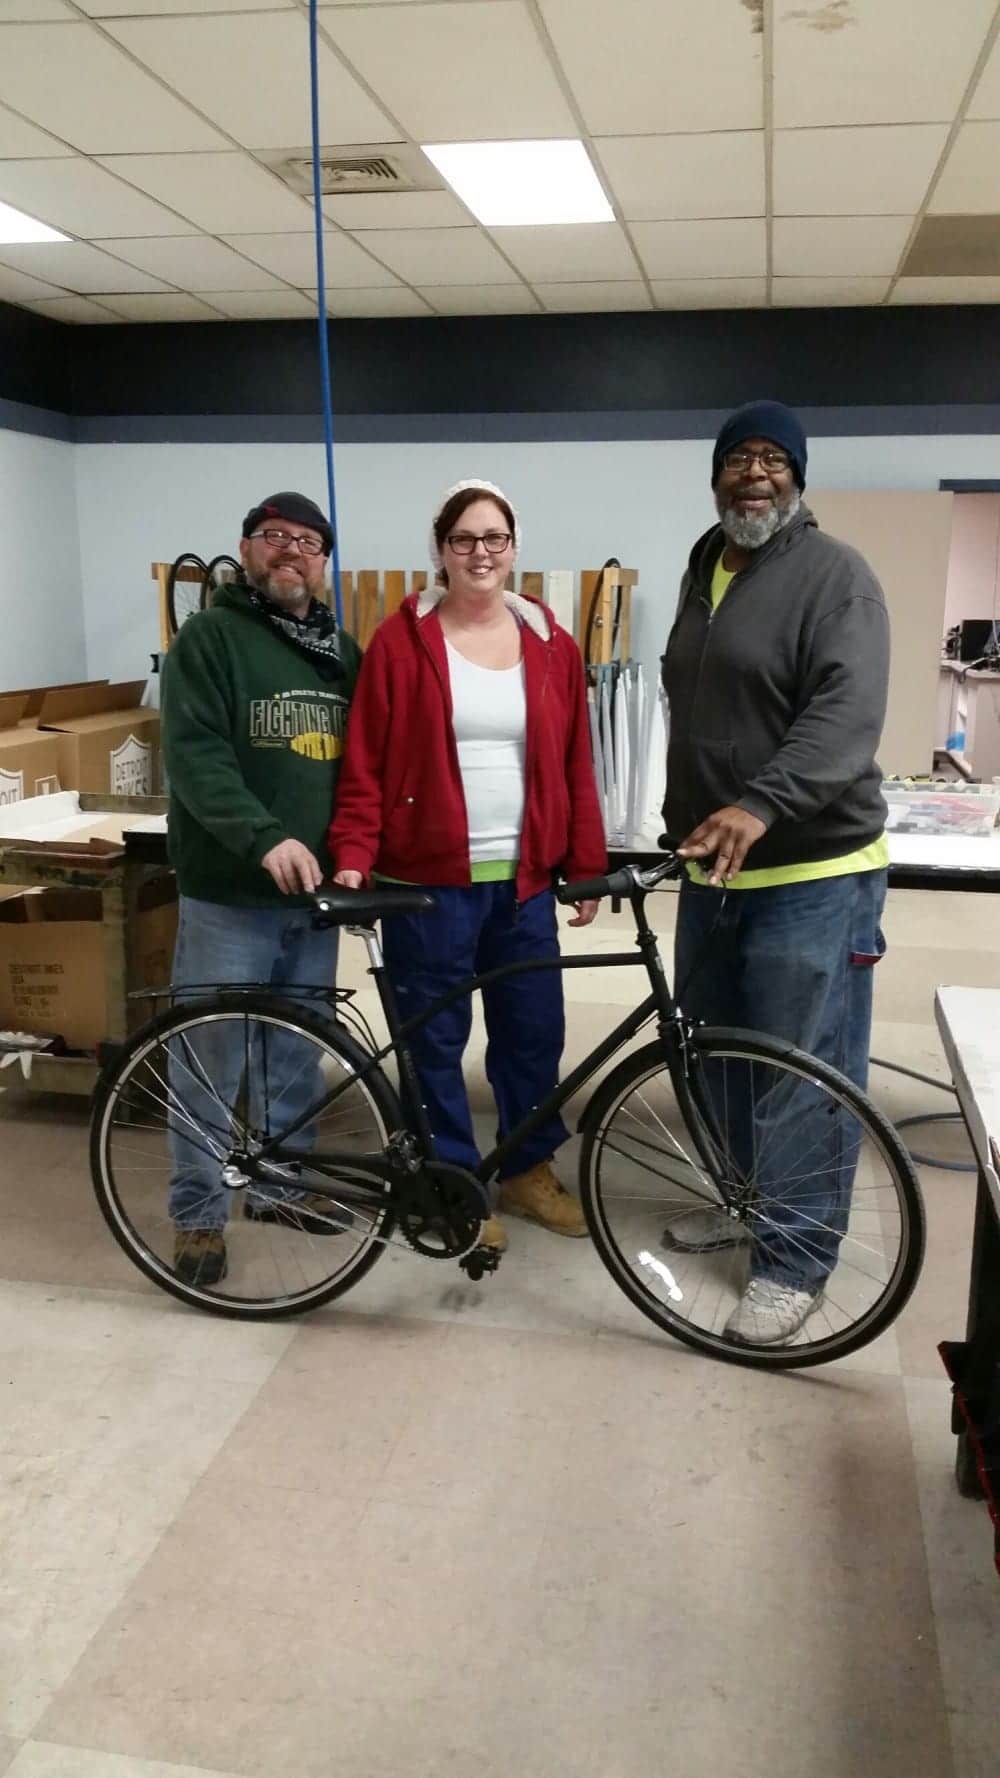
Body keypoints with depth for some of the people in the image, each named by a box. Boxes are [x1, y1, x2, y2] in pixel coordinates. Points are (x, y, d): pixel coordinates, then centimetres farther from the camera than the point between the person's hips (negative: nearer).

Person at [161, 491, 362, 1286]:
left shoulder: (343, 650, 15)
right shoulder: (209, 637, -4)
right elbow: (194, 755, -16)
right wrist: (265, 839, -28)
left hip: (316, 891, 6)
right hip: (229, 894, -5)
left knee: (299, 1055, 15)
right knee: (210, 1063, 1)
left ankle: (281, 1186, 31)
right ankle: (199, 1216, 15)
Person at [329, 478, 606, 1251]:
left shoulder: (552, 645, 5)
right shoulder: (401, 639, -5)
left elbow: (576, 767, 8)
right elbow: (365, 763, -5)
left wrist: (588, 867, 6)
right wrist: (352, 859, -14)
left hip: (525, 879, 3)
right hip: (428, 878, -3)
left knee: (536, 1031, 12)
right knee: (437, 1040, 8)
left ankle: (529, 1168, 33)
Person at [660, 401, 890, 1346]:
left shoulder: (834, 574, -10)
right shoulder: (703, 569, 15)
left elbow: (848, 715, -24)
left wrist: (761, 807, -38)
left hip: (810, 872, -8)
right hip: (712, 863, 8)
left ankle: (795, 1259, 13)